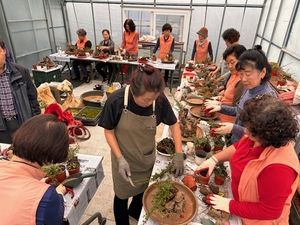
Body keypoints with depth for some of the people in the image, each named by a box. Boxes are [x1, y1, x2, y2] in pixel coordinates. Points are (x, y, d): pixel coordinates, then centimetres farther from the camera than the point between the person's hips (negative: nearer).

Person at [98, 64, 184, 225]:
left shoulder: (160, 100, -21)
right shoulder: (116, 100, -27)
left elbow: (174, 124, -5)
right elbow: (109, 131, -14)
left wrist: (179, 155, -9)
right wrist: (120, 159, -21)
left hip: (147, 159, 3)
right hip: (124, 159, -2)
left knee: (143, 190, 27)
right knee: (122, 195, 19)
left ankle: (135, 212, 61)